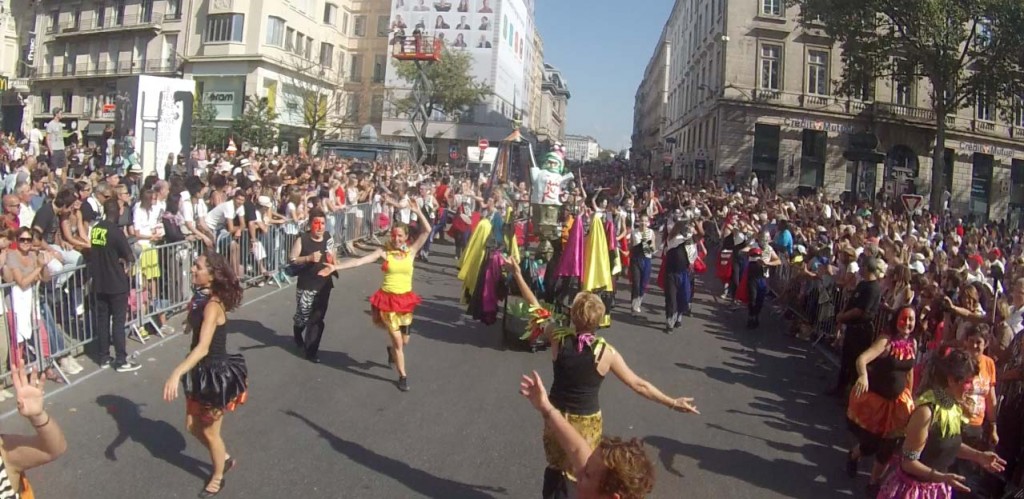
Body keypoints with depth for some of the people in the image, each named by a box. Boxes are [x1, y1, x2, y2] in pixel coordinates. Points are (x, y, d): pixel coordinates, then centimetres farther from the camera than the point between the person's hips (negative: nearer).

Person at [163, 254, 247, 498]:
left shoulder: (212, 306, -27)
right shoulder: (201, 298, 0)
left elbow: (203, 347, -38)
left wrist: (176, 373, -46)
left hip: (217, 373, -9)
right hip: (202, 371, 9)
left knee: (210, 432, 11)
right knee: (192, 426, 21)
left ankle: (218, 477, 35)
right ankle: (225, 459, 44)